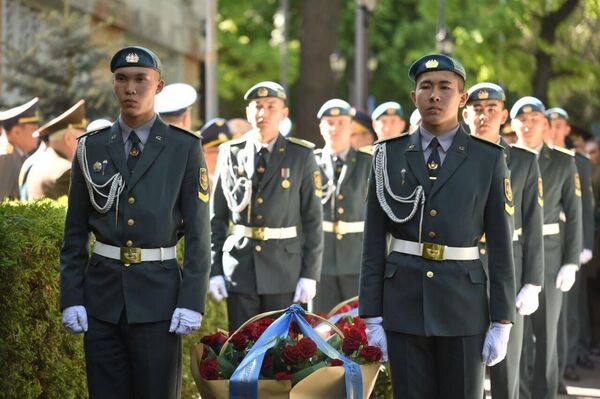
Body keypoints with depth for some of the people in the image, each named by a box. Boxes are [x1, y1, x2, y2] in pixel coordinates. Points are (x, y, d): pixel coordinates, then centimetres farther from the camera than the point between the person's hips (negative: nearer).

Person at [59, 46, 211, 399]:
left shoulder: (185, 148, -2)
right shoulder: (92, 148, 5)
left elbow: (199, 230, -4)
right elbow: (75, 231, 8)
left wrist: (192, 302, -11)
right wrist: (71, 299, 0)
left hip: (158, 294, -2)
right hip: (103, 293, 2)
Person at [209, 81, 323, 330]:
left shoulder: (301, 156, 1)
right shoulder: (230, 154, 5)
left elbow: (313, 219, 1)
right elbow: (217, 217, 7)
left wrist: (310, 275, -4)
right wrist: (215, 270, 2)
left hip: (285, 271, -1)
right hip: (239, 270, 1)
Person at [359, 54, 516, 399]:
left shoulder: (489, 159, 0)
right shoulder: (390, 156, 4)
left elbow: (501, 244, -1)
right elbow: (374, 241, 4)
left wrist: (502, 323, -5)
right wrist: (372, 315, -1)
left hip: (464, 304, -1)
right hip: (404, 303, 1)